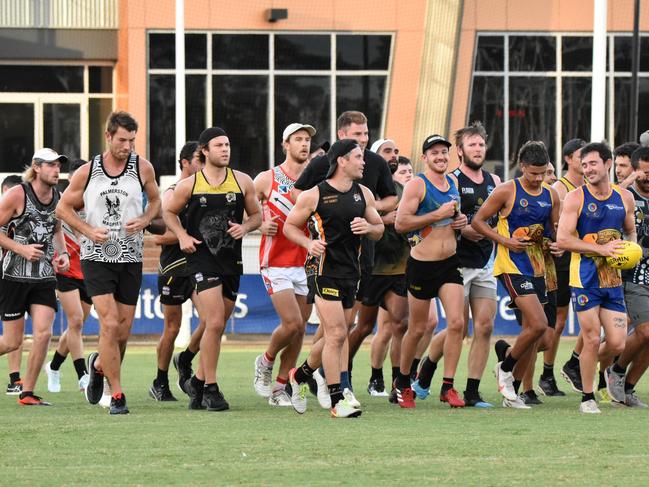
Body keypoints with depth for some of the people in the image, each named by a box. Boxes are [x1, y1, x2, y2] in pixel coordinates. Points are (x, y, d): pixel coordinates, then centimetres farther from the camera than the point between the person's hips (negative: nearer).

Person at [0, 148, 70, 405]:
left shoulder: (58, 198, 7)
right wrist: (22, 249, -18)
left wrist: (62, 253, 7)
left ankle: (27, 393, 0)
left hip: (45, 276, 4)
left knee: (43, 334, -11)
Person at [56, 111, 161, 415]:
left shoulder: (143, 168, 1)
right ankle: (116, 395, -9)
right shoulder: (87, 172, -3)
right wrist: (89, 231, -9)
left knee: (122, 332, 6)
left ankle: (99, 364, 39)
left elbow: (155, 201, 16)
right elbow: (63, 208, 7)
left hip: (131, 259, 3)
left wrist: (144, 221, -6)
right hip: (96, 257, -3)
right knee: (110, 324, -16)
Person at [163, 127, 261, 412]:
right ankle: (210, 389, -6)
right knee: (214, 323, -15)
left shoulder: (242, 182, 5)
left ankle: (198, 381, 26)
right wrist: (182, 235, -4)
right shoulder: (189, 185, -2)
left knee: (218, 326, 9)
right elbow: (168, 211, 12)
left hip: (232, 260, 4)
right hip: (201, 257, -4)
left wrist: (245, 227, -8)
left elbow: (257, 215, 13)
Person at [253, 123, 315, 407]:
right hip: (276, 263, -4)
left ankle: (279, 388, 13)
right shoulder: (266, 179, -1)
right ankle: (265, 362, 12)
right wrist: (261, 226, -11)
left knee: (299, 329, 2)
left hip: (305, 264, 4)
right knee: (293, 323, -16)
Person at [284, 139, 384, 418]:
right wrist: (309, 243, -14)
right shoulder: (314, 195, -6)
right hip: (324, 271, -7)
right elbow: (290, 226, 3)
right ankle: (337, 401, -10)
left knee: (334, 337, 11)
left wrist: (368, 227, -5)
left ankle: (300, 376, 34)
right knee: (336, 335, -13)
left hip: (351, 272, 7)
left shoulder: (364, 194, 11)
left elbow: (379, 230, 18)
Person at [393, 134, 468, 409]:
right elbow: (400, 223, -20)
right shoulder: (417, 185, -11)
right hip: (422, 265, -5)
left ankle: (448, 387, -4)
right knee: (417, 329, 5)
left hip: (450, 263, 5)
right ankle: (403, 384, 25)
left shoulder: (453, 183, 11)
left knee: (456, 322, -9)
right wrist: (438, 215, -22)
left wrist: (460, 221, 7)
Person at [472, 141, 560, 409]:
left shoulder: (550, 195, 9)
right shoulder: (506, 191, -8)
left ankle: (512, 393, 17)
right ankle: (505, 367, 4)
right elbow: (477, 221, -5)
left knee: (531, 329, 8)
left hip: (537, 266, 7)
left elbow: (556, 227, 20)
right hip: (513, 265, -7)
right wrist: (505, 240, -15)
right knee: (538, 324, -19)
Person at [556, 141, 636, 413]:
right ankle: (587, 398, 11)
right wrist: (600, 249, -18)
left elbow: (631, 232, 23)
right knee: (592, 339, -4)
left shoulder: (625, 198, 8)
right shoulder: (575, 198, -5)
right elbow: (562, 239, -12)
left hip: (613, 278, 4)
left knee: (617, 343, -2)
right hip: (585, 277, -4)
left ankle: (589, 363, 31)